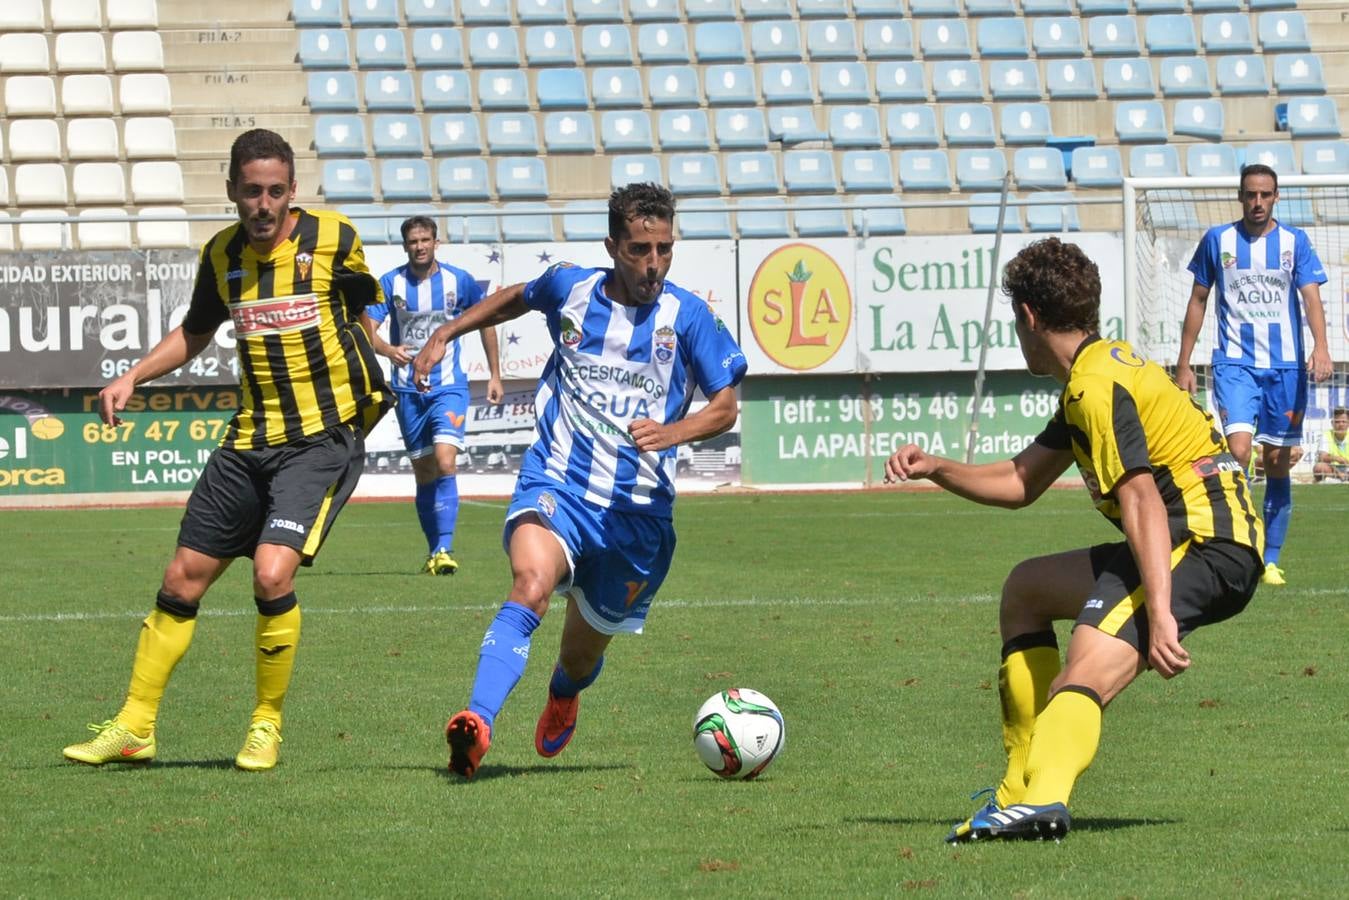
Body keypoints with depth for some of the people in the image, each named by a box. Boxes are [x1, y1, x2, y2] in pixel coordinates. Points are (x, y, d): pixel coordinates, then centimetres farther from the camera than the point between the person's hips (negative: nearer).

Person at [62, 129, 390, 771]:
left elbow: (364, 307, 10)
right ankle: (134, 727, 20)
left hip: (323, 435, -5)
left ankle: (267, 723, -1)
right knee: (183, 578, 7)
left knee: (272, 573, -21)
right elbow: (195, 332, 20)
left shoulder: (332, 239, -8)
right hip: (251, 437, 5)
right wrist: (133, 377, 9)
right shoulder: (222, 255, 4)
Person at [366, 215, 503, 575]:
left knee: (445, 463, -20)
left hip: (449, 386, -2)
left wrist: (494, 374, 11)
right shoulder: (390, 284, -2)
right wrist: (389, 350, -32)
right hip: (408, 390, 2)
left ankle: (444, 550, -22)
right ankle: (434, 551, 19)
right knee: (423, 472, 7)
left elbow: (485, 322, 12)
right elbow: (367, 330, -10)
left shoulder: (459, 281, -2)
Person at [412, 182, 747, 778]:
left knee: (586, 646, 14)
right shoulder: (570, 288, 3)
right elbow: (515, 299, 27)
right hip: (556, 483, -1)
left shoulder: (686, 317, -3)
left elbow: (726, 406, -1)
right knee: (532, 583, -32)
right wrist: (445, 335, 21)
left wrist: (670, 433, -20)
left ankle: (563, 696, 53)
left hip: (637, 510, 1)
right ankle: (478, 722, -47)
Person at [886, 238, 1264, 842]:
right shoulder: (1095, 377, 21)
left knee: (1084, 676, -29)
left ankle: (1042, 798, -57)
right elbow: (1020, 482, 28)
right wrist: (936, 468, 14)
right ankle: (1022, 793, 19)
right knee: (1025, 589, 25)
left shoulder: (1098, 385, -12)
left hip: (1207, 547, -11)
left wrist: (1159, 614, -32)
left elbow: (1141, 501, -24)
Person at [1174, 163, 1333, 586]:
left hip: (1285, 365, 1)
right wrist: (1183, 363, 9)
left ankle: (1271, 560, 14)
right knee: (1238, 448, -20)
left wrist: (1321, 346, -25)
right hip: (1235, 363, -1)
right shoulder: (1217, 240, 4)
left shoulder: (1294, 242, 3)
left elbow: (1311, 296, -7)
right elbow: (1197, 301, 11)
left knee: (1278, 462, 4)